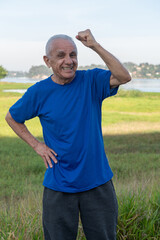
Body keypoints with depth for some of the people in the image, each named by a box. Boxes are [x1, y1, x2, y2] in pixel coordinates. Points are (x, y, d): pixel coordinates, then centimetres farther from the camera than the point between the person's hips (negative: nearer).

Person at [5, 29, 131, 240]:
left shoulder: (92, 81, -5)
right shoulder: (39, 92, -4)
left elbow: (124, 77, -22)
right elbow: (12, 117, 11)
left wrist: (95, 46, -27)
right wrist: (36, 145, 1)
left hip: (97, 181, 1)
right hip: (59, 186, 0)